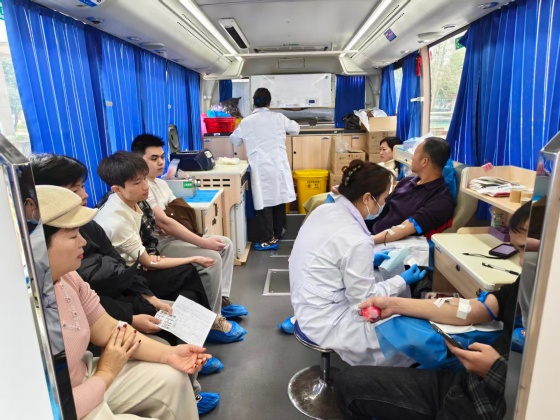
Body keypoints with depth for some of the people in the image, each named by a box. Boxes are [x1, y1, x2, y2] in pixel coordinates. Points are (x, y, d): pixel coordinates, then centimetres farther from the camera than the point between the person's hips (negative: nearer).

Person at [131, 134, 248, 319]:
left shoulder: (161, 183, 13)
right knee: (212, 258, -25)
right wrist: (203, 242, -28)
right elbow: (164, 222, -26)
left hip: (173, 236, 10)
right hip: (158, 245, -10)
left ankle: (222, 299, 8)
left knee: (226, 244, 3)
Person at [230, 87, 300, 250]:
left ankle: (268, 240, 3)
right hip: (279, 165, 3)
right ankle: (278, 233, 30)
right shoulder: (278, 117, 4)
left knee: (264, 201, 1)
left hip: (261, 168, -3)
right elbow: (296, 129, 21)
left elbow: (235, 140, 13)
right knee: (278, 198, 15)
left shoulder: (247, 121, -1)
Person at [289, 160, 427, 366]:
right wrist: (402, 281, -5)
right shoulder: (356, 240, -28)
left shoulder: (324, 210, -5)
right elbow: (364, 299, -17)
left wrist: (368, 260, 10)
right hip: (326, 322, -8)